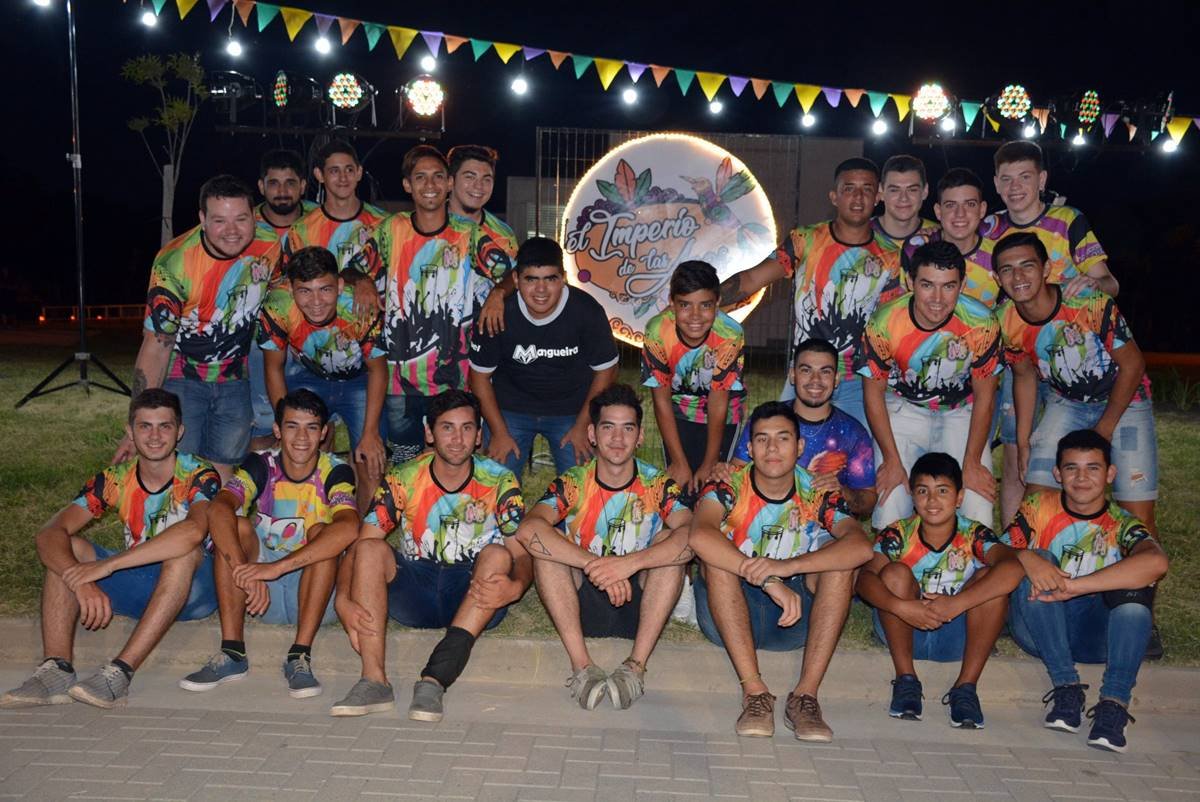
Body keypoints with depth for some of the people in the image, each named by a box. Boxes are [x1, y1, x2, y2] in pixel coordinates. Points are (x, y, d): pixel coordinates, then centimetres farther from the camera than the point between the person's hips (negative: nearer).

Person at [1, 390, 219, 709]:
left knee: (185, 551, -35)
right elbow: (49, 535, -13)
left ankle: (121, 672, -39)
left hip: (193, 588, -5)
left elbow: (193, 531, -39)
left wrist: (107, 565, -38)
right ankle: (56, 670, -26)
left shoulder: (198, 477, -16)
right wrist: (82, 582, -34)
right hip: (138, 586, 5)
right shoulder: (116, 479, -2)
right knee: (67, 550, -13)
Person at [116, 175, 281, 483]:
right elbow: (156, 345, -21)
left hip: (235, 381, 3)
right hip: (180, 378, -3)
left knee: (221, 481, 6)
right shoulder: (174, 263, -24)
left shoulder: (271, 245, -16)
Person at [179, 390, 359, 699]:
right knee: (237, 525, -20)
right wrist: (245, 570, -42)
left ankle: (300, 656, -31)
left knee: (321, 531, -27)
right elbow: (218, 510, -25)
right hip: (263, 595, 2)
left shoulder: (335, 472, -12)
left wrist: (277, 567, -41)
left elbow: (348, 528, -34)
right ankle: (232, 652, -24)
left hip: (317, 594, -2)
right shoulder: (261, 466, -5)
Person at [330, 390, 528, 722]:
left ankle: (435, 679, -39)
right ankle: (374, 681, -33)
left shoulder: (499, 482, -4)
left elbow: (521, 556, -10)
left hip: (475, 598, -1)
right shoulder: (403, 480, -2)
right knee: (372, 548, -23)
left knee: (497, 554, -30)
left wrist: (514, 588, -34)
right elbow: (358, 546, -8)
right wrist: (344, 599, -27)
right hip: (414, 591, 1)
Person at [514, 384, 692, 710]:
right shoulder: (572, 483, -5)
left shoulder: (658, 484, -4)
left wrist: (631, 563, -38)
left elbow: (693, 535, -25)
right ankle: (581, 665, -28)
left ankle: (636, 665, -26)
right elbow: (527, 530, -26)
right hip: (582, 601, 0)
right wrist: (596, 565, -35)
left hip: (639, 602, 0)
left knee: (672, 542, -23)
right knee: (547, 543, -23)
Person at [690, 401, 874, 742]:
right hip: (730, 615, -1)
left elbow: (861, 546, -24)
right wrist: (769, 581, -40)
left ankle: (806, 694, -26)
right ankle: (754, 691, -32)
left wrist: (788, 566, -38)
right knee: (716, 555, -28)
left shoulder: (818, 496, -4)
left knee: (837, 554, -21)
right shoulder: (728, 488, -9)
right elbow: (699, 535, -33)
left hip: (797, 618, 2)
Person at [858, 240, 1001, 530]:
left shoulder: (981, 323, -21)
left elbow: (984, 396, -8)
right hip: (903, 408, 0)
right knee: (890, 509, -15)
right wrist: (892, 459, -11)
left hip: (960, 411, 1)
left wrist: (972, 463, -11)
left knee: (978, 510, -14)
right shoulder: (885, 322, -22)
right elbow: (874, 392, -9)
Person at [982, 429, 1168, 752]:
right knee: (1039, 561, -25)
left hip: (1097, 634, 0)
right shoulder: (1038, 507, 3)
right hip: (1038, 629, 0)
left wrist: (1073, 586, -36)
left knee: (1134, 582, -25)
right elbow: (995, 552, -9)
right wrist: (1025, 557, -34)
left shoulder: (1121, 526, -2)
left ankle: (1114, 702, -30)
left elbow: (1156, 561, -26)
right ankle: (1066, 687, -28)